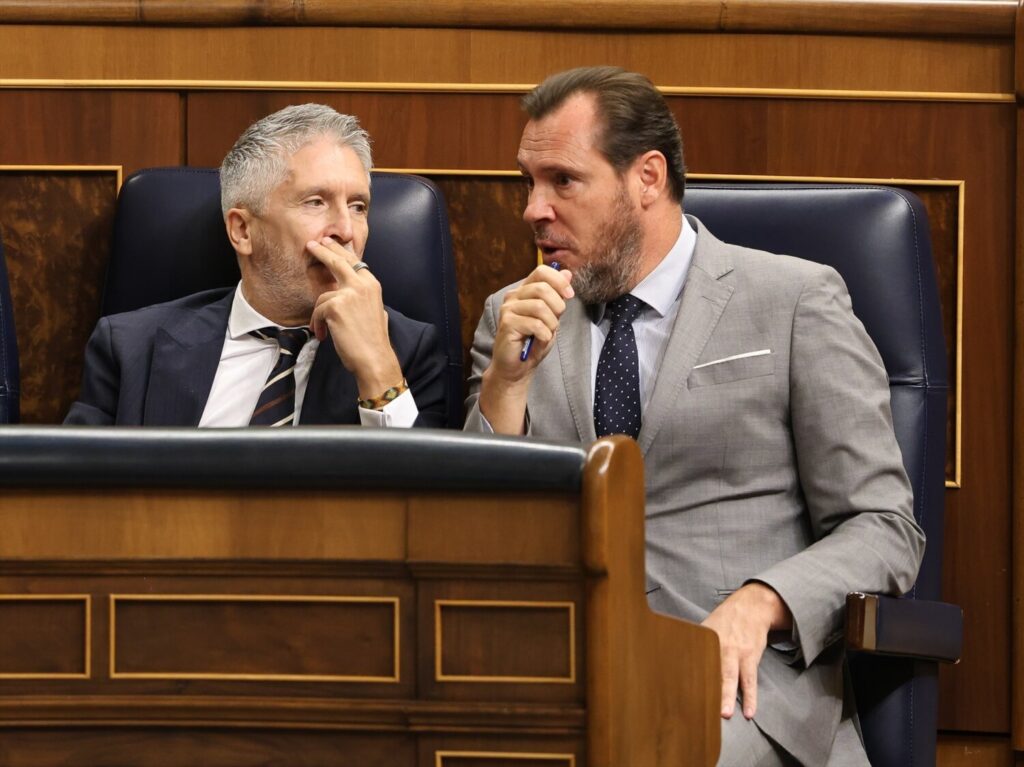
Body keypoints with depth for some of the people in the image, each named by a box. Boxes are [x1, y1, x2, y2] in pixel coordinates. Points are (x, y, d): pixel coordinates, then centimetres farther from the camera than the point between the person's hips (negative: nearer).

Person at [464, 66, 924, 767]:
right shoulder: (515, 317, 16)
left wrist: (758, 603, -18)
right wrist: (506, 379, -4)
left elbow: (885, 531, 1)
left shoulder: (798, 302, 5)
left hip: (742, 665, -3)